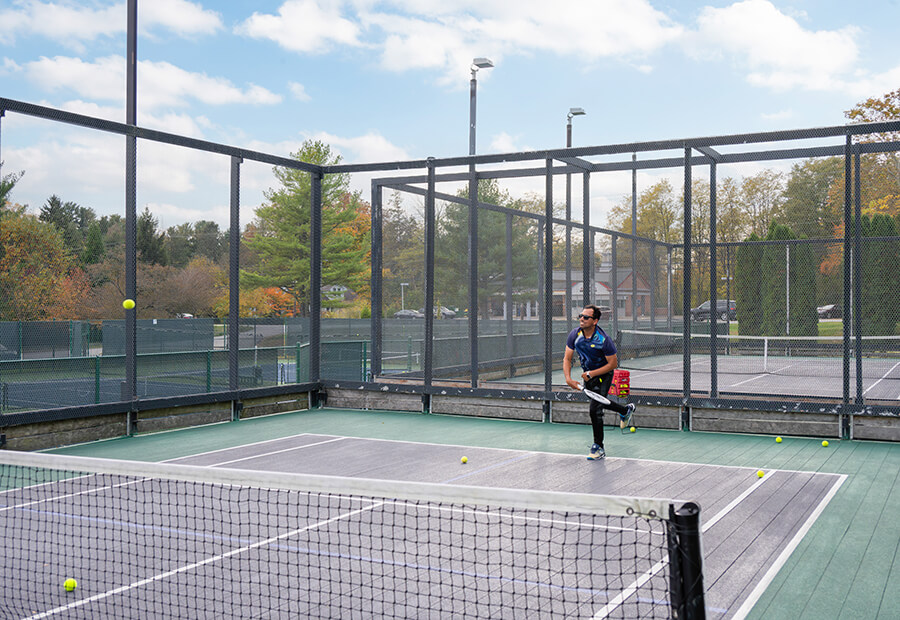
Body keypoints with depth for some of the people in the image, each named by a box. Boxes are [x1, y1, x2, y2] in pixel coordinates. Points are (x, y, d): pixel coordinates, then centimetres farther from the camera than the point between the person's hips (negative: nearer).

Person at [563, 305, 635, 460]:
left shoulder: (604, 339, -29)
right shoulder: (574, 334, -16)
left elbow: (613, 364, -19)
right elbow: (567, 359, -9)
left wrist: (592, 374, -24)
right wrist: (568, 378, -24)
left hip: (603, 376, -6)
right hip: (588, 374, 6)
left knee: (595, 409, -15)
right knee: (599, 402, 25)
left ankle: (598, 448, -3)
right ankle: (626, 409, 54)